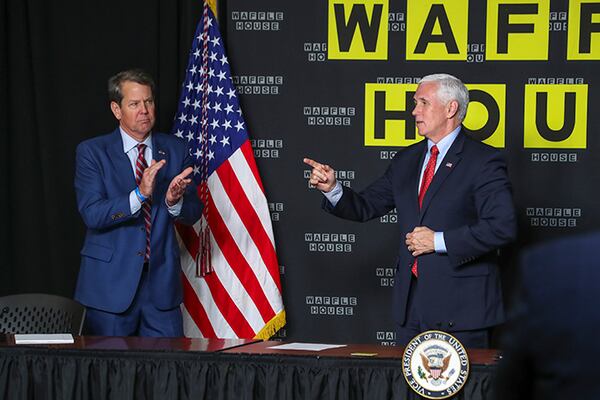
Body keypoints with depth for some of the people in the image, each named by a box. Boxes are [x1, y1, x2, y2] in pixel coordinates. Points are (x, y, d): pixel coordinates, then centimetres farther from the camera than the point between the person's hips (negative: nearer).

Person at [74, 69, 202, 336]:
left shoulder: (175, 149, 8)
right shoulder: (92, 152, -2)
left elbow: (193, 213, 5)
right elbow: (92, 214, -13)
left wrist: (174, 201, -19)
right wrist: (139, 194, -27)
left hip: (161, 282, 3)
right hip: (110, 284, -2)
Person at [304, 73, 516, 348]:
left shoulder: (483, 161, -7)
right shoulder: (406, 160, 16)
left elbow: (503, 227, -16)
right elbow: (366, 207, 18)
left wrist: (439, 241, -16)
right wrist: (332, 189, -2)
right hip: (411, 303, 6)